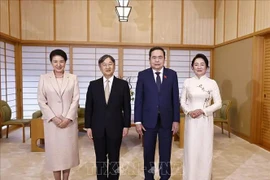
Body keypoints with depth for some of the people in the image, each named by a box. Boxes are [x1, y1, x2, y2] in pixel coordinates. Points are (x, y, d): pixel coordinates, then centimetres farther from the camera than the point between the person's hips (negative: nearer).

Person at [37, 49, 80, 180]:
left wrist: (68, 118, -11)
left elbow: (76, 99, -2)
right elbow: (41, 101, -1)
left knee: (68, 149, 7)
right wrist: (53, 117, -10)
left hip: (69, 120, 0)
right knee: (54, 150, 7)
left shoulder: (73, 78, 1)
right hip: (52, 121, 0)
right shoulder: (44, 78, 0)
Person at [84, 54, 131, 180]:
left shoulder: (123, 84, 0)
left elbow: (127, 107, 0)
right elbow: (88, 107, 3)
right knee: (100, 158, 12)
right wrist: (88, 126, 0)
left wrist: (126, 125, -4)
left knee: (114, 158, 11)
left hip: (115, 127, -1)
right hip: (98, 127, 1)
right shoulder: (93, 85, 3)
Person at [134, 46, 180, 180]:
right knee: (148, 152, 13)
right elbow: (138, 99, -2)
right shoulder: (142, 75, -1)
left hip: (167, 120, 1)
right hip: (149, 120, 0)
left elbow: (175, 99, 1)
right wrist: (138, 121, -5)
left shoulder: (172, 74, 2)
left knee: (165, 152, 12)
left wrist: (176, 120, -2)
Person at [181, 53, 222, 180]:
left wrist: (202, 110, -15)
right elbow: (182, 101, 5)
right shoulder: (187, 82, 2)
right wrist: (188, 111, -13)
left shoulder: (212, 83, -2)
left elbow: (218, 103, -3)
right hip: (191, 120, 1)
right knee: (190, 149, 7)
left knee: (205, 149, 8)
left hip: (205, 120, -1)